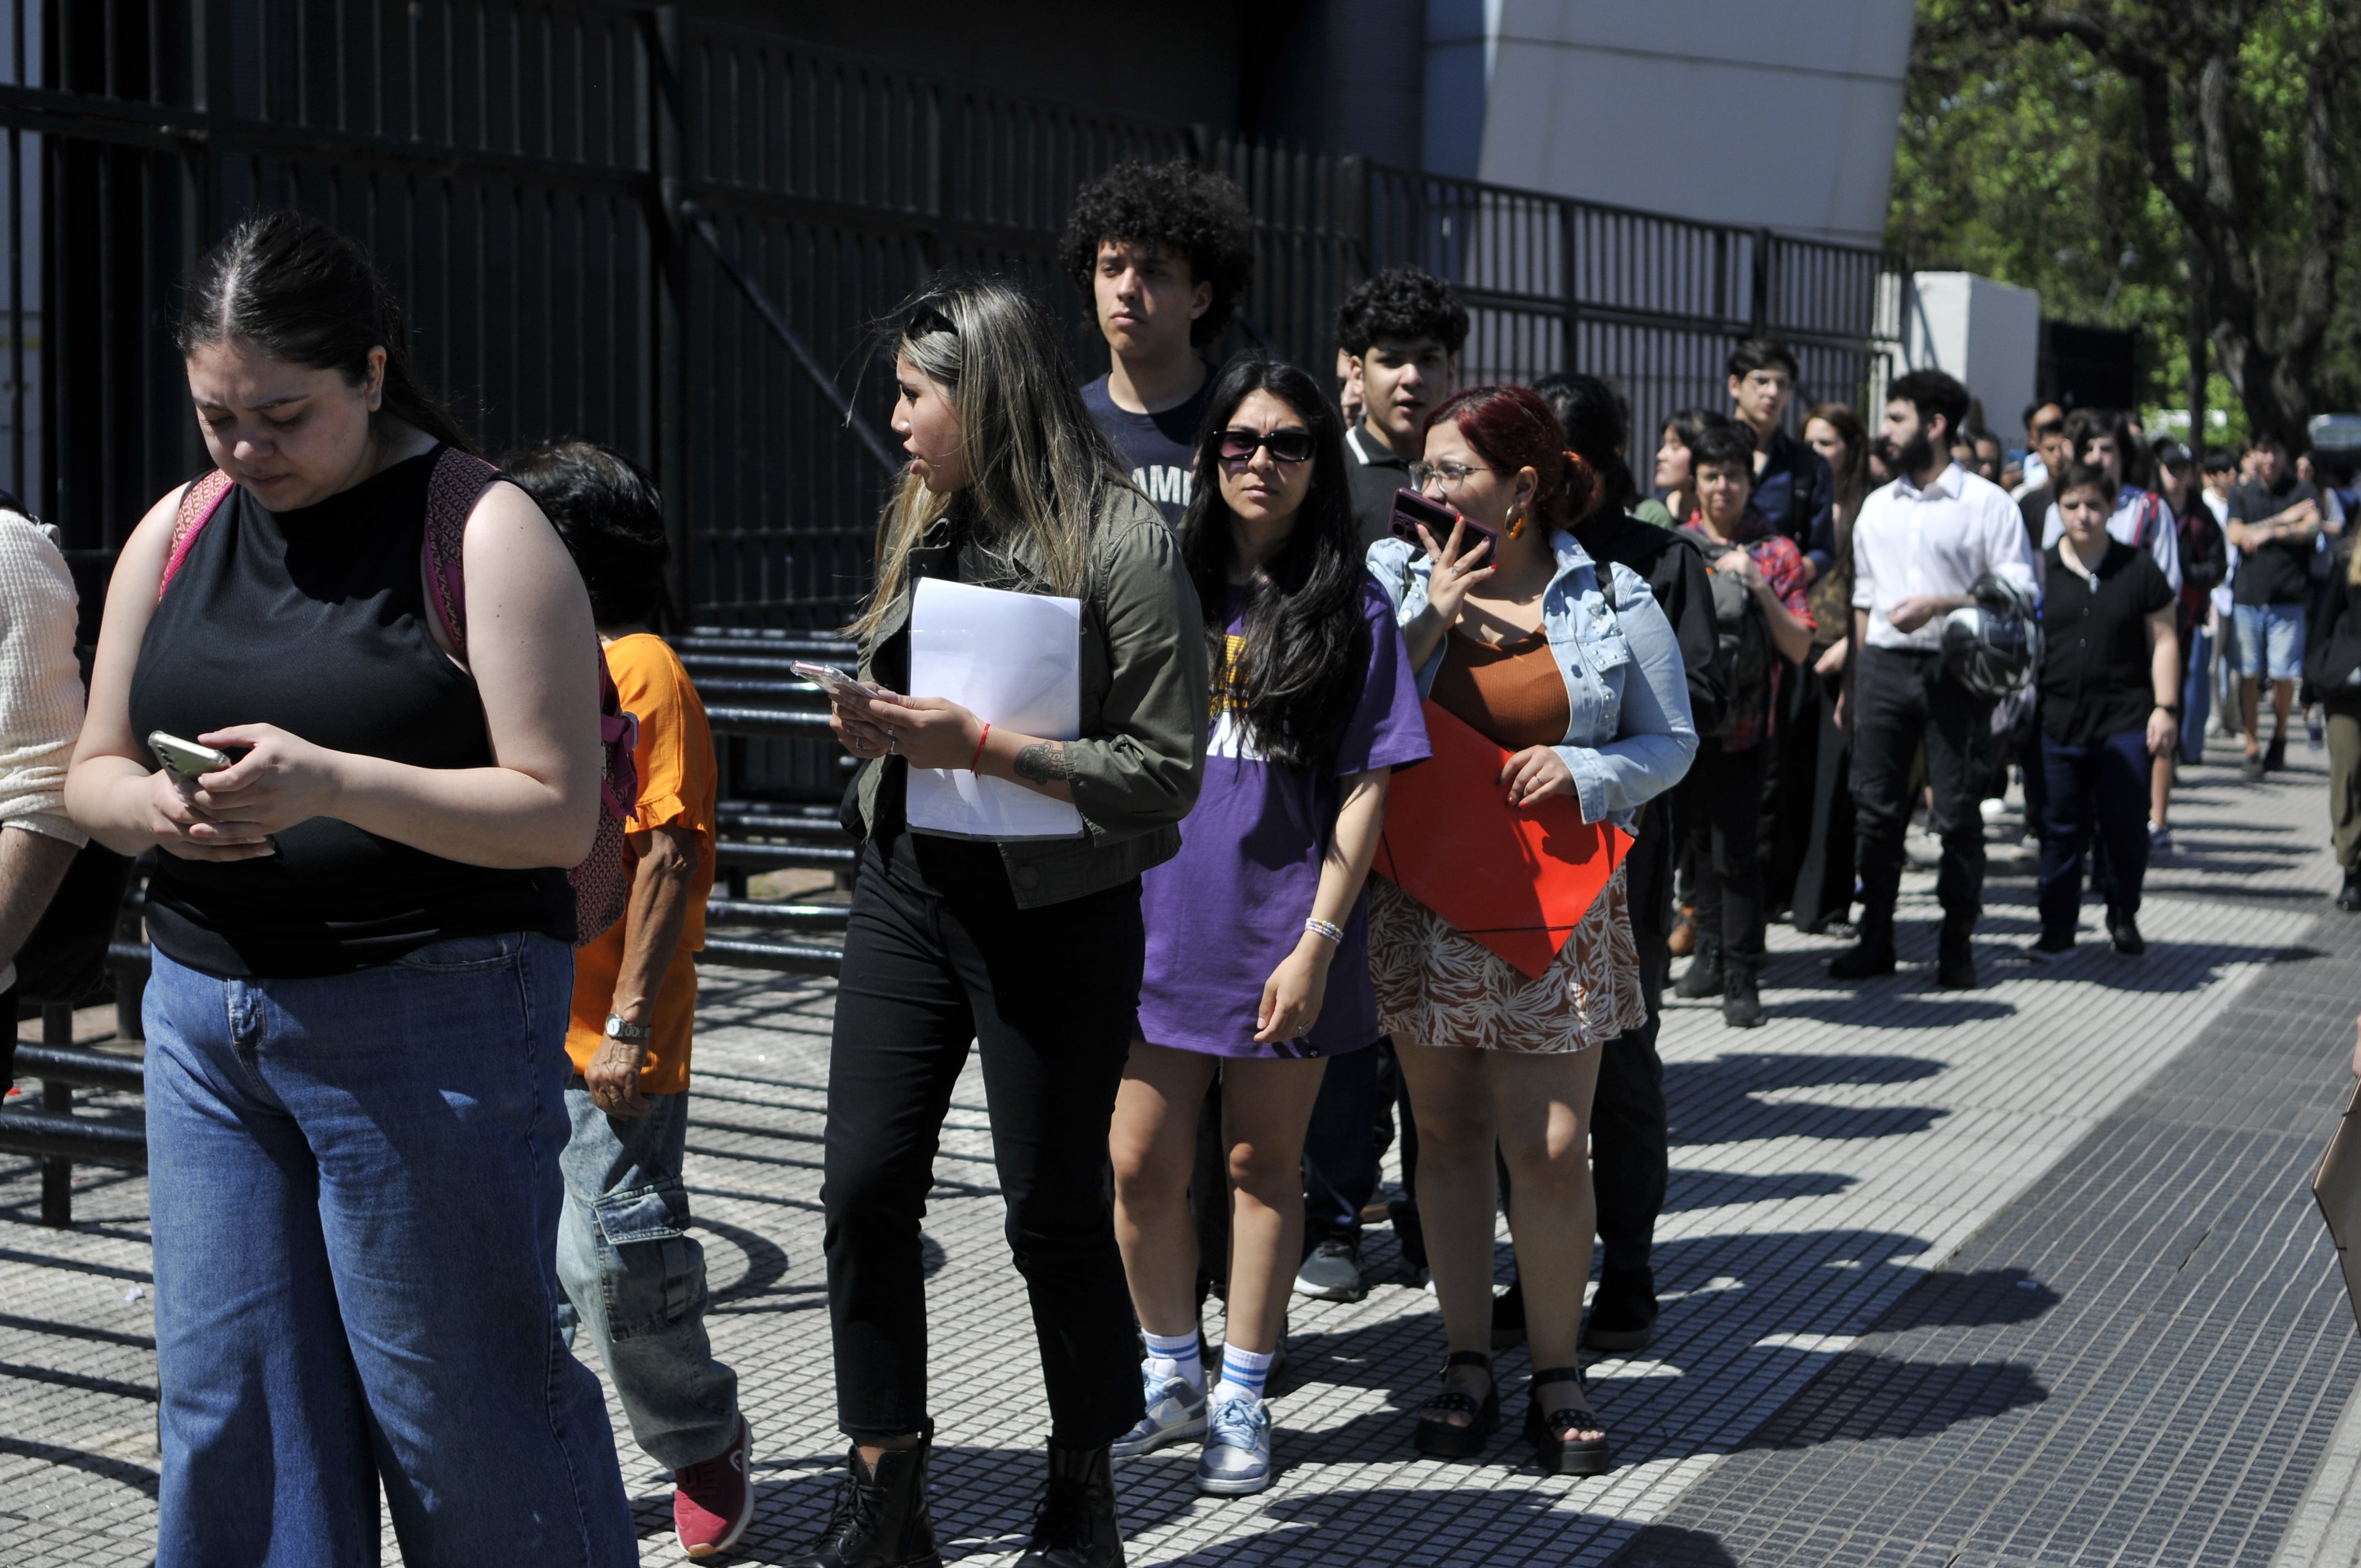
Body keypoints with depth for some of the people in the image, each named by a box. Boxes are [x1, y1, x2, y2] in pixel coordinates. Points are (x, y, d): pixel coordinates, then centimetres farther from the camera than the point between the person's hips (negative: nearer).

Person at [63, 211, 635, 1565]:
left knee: (459, 1394, 2)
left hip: (431, 1022, -6)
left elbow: (560, 813, -13)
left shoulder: (483, 530, -8)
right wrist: (151, 807, -9)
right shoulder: (176, 533, 10)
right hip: (204, 1013, 6)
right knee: (230, 1404, 9)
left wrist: (330, 781, -24)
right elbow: (93, 770, 14)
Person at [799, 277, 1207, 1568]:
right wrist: (874, 725, -1)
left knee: (1054, 1210, 5)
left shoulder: (1122, 544, -13)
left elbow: (1165, 773, -15)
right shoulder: (917, 522, 9)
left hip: (1056, 916, -6)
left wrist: (978, 745, -21)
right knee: (864, 1188, 2)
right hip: (907, 891, 6)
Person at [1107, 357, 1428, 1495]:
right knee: (1141, 1169, 5)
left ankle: (1242, 1401, 23)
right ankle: (1172, 1379, 26)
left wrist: (1317, 943, -12)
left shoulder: (1351, 611, -2)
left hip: (1282, 935, -2)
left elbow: (1366, 789, -5)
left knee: (1263, 1164, 10)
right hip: (1160, 922, 3)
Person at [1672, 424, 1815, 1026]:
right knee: (1700, 842, 12)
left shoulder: (1776, 553, 2)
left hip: (1743, 723, -3)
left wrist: (1759, 587, -14)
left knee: (1736, 851, -6)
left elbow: (1799, 647, -3)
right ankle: (1712, 956, 25)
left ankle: (1742, 980, 1)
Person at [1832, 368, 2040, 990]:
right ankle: (1875, 939, 13)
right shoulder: (1876, 507, 16)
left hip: (1956, 670, -4)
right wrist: (1851, 681, 14)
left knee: (1957, 815, 0)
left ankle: (1957, 945, 9)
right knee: (1875, 809, 4)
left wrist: (1940, 605, -17)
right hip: (1885, 665, 5)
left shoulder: (1987, 503, -1)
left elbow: (2019, 593, -5)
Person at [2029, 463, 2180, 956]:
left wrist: (2165, 707, -1)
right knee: (2061, 828, 4)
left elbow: (2163, 640, 6)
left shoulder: (2139, 568, 4)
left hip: (2125, 723, -1)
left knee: (2126, 827, 1)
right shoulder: (2040, 571, 6)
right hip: (2057, 720, 1)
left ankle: (2124, 919, 20)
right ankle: (2057, 928, 14)